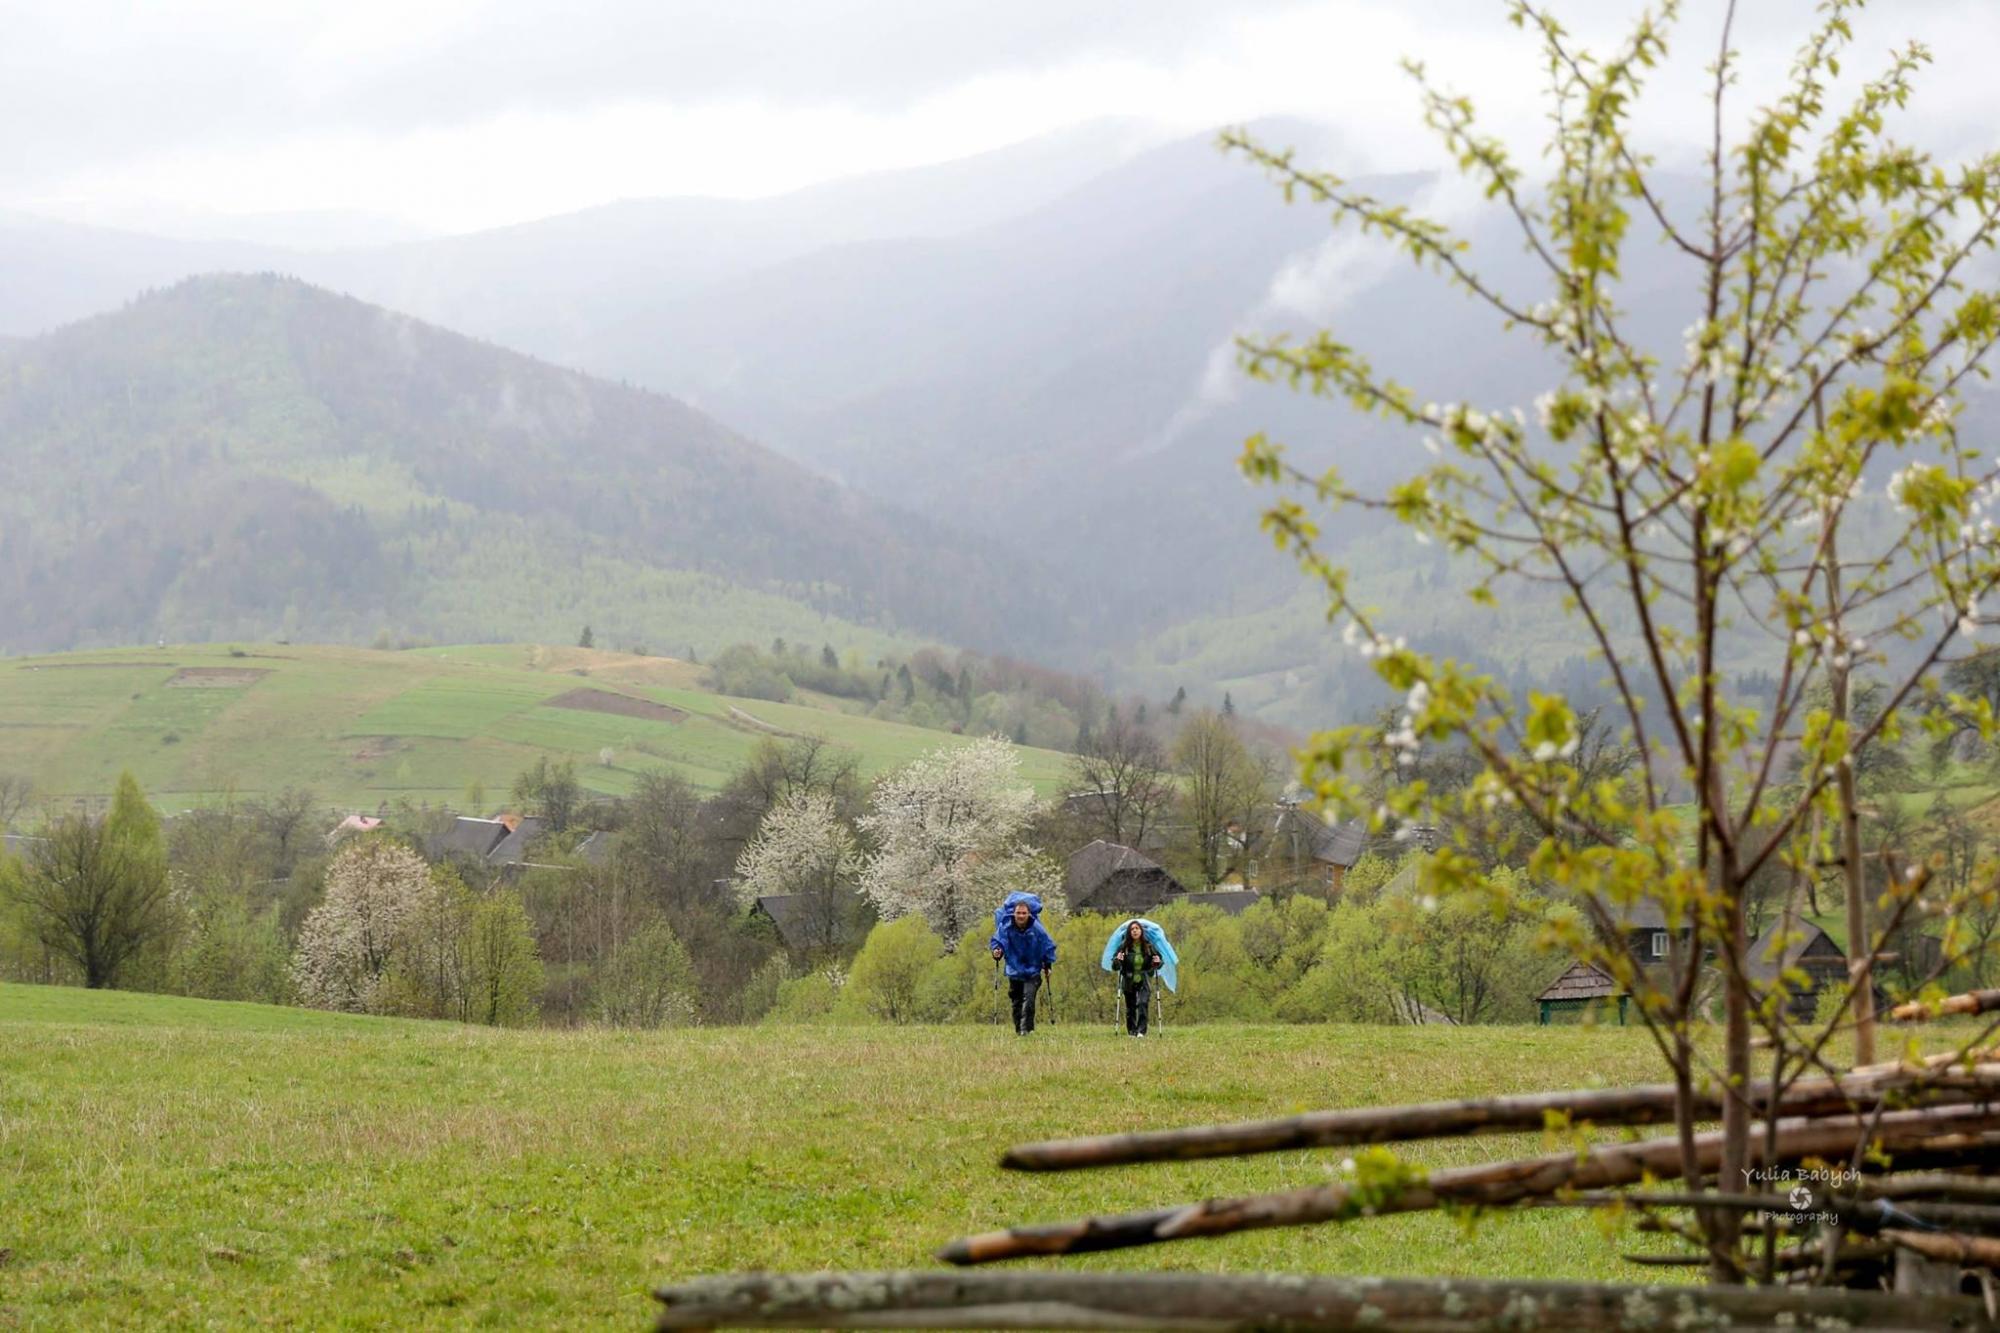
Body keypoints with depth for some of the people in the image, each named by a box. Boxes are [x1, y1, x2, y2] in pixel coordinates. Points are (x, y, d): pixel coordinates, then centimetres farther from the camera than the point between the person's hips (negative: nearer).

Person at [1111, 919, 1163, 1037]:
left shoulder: (1149, 946, -4)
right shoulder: (1124, 946, -6)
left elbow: (1159, 964, 8)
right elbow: (1114, 967, -4)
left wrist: (1158, 962, -16)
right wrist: (1117, 960, -27)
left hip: (1144, 982, -1)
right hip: (1129, 982, 1)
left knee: (1143, 1003, -18)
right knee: (1130, 1007, 6)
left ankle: (1141, 1031, -15)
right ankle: (1131, 1031, 20)